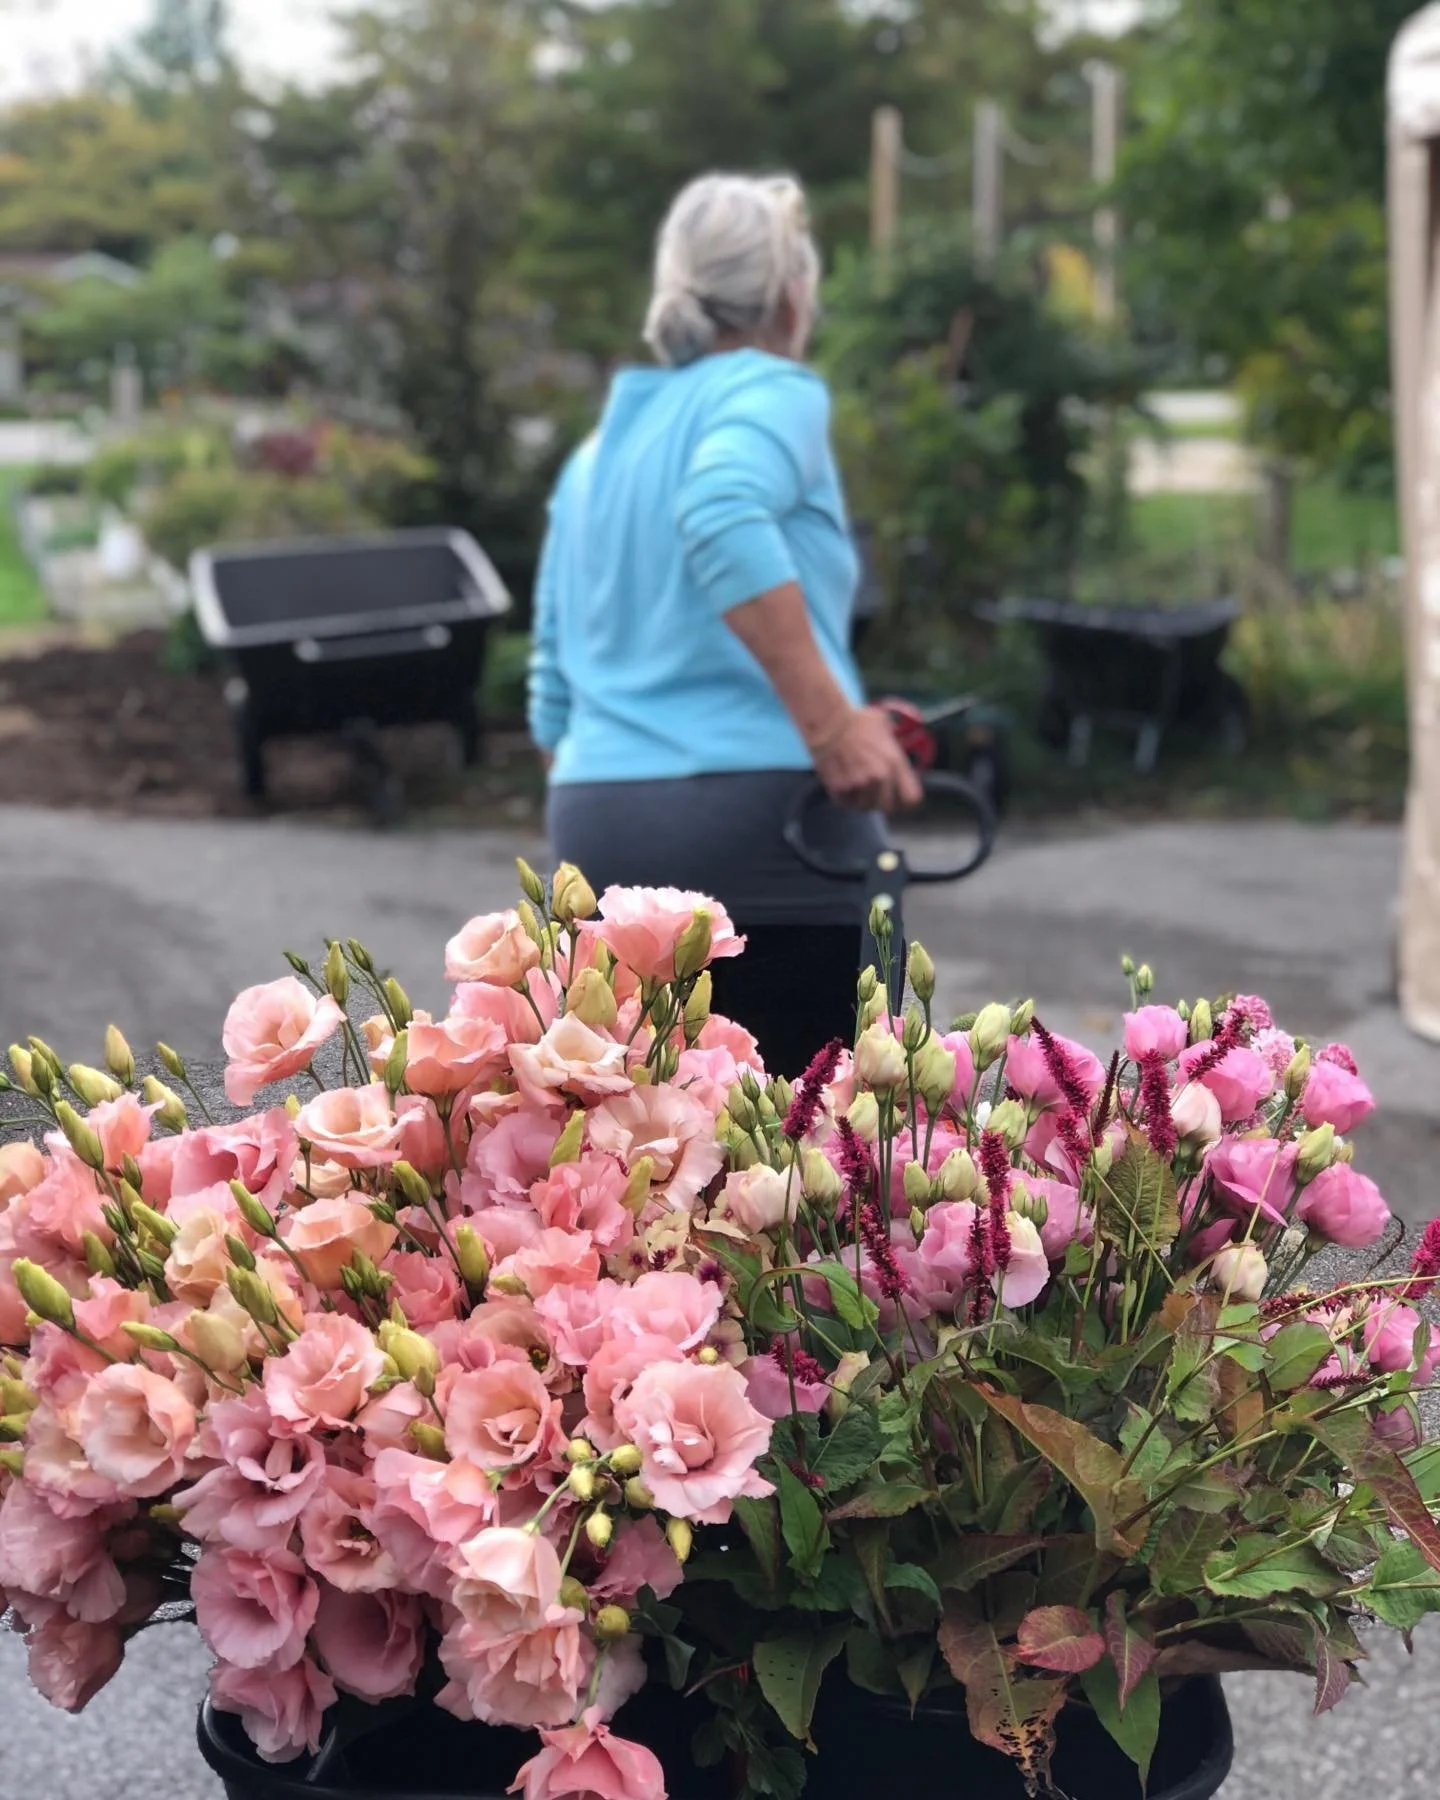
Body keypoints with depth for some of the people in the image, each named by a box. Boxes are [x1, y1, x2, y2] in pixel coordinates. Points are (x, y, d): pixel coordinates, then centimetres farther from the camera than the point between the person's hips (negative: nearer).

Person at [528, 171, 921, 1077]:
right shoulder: (773, 392, 0)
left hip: (598, 824, 7)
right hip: (761, 815, -7)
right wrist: (830, 721, -25)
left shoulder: (595, 452, 21)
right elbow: (724, 515, -24)